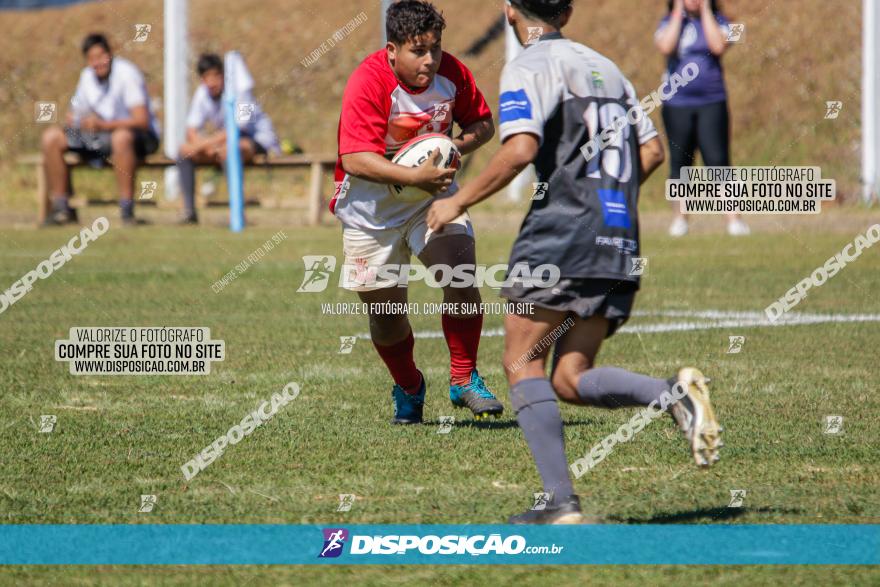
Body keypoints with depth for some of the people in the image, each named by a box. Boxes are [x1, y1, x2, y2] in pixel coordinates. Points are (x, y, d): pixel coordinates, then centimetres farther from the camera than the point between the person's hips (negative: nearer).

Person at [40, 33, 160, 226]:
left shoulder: (126, 73, -16)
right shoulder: (87, 76, 6)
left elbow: (142, 120, -24)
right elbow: (76, 112, 17)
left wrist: (104, 125, -32)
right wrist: (73, 119, -9)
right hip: (99, 138, 7)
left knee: (121, 137, -42)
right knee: (51, 136, -9)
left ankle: (127, 210, -36)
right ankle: (61, 208, -7)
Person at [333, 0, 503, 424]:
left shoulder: (451, 73, -10)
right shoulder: (368, 82, -24)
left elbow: (482, 124, 7)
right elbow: (356, 159, -31)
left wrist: (456, 147, -16)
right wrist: (416, 176, -41)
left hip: (432, 193, 3)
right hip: (372, 205, -3)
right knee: (386, 308, 4)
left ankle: (464, 380, -3)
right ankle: (408, 389, 31)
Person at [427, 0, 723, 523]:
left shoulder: (529, 68, -1)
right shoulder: (605, 67, 21)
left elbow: (521, 150, -15)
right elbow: (652, 151, 20)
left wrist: (459, 202, -6)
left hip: (560, 235, -7)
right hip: (619, 245, 7)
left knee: (523, 364, 1)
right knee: (570, 380, 7)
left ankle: (562, 502, -10)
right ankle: (675, 392, -19)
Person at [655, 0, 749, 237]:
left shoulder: (717, 21, 7)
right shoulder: (669, 23, 7)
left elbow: (718, 46, -14)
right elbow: (666, 47, -14)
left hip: (712, 102, -1)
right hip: (677, 104, 1)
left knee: (718, 161, -9)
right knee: (679, 162, 6)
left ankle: (733, 219, -10)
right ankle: (679, 218, 16)